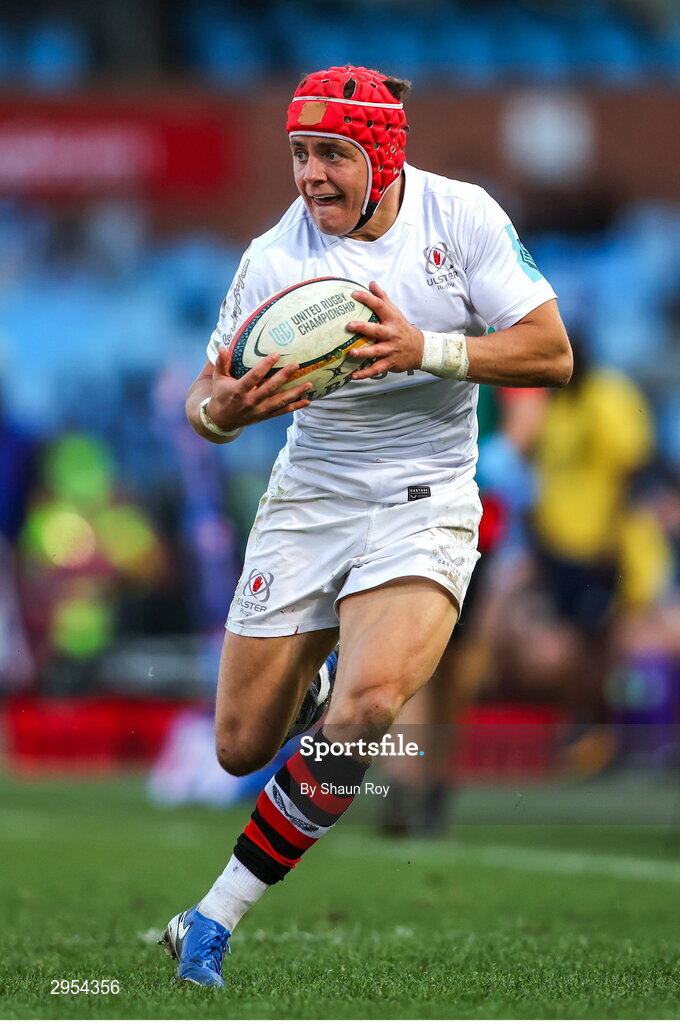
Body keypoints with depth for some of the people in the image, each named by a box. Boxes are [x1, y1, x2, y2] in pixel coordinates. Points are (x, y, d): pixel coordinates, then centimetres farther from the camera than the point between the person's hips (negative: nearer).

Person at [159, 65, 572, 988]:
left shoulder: (463, 216, -8)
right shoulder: (274, 257, -7)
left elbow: (552, 355, -9)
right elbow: (205, 401, -3)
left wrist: (425, 348, -23)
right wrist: (223, 408, -28)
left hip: (426, 504, -2)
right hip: (308, 502, 2)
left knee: (368, 703, -28)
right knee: (242, 748, 2)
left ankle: (217, 916, -16)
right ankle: (300, 676, 41)